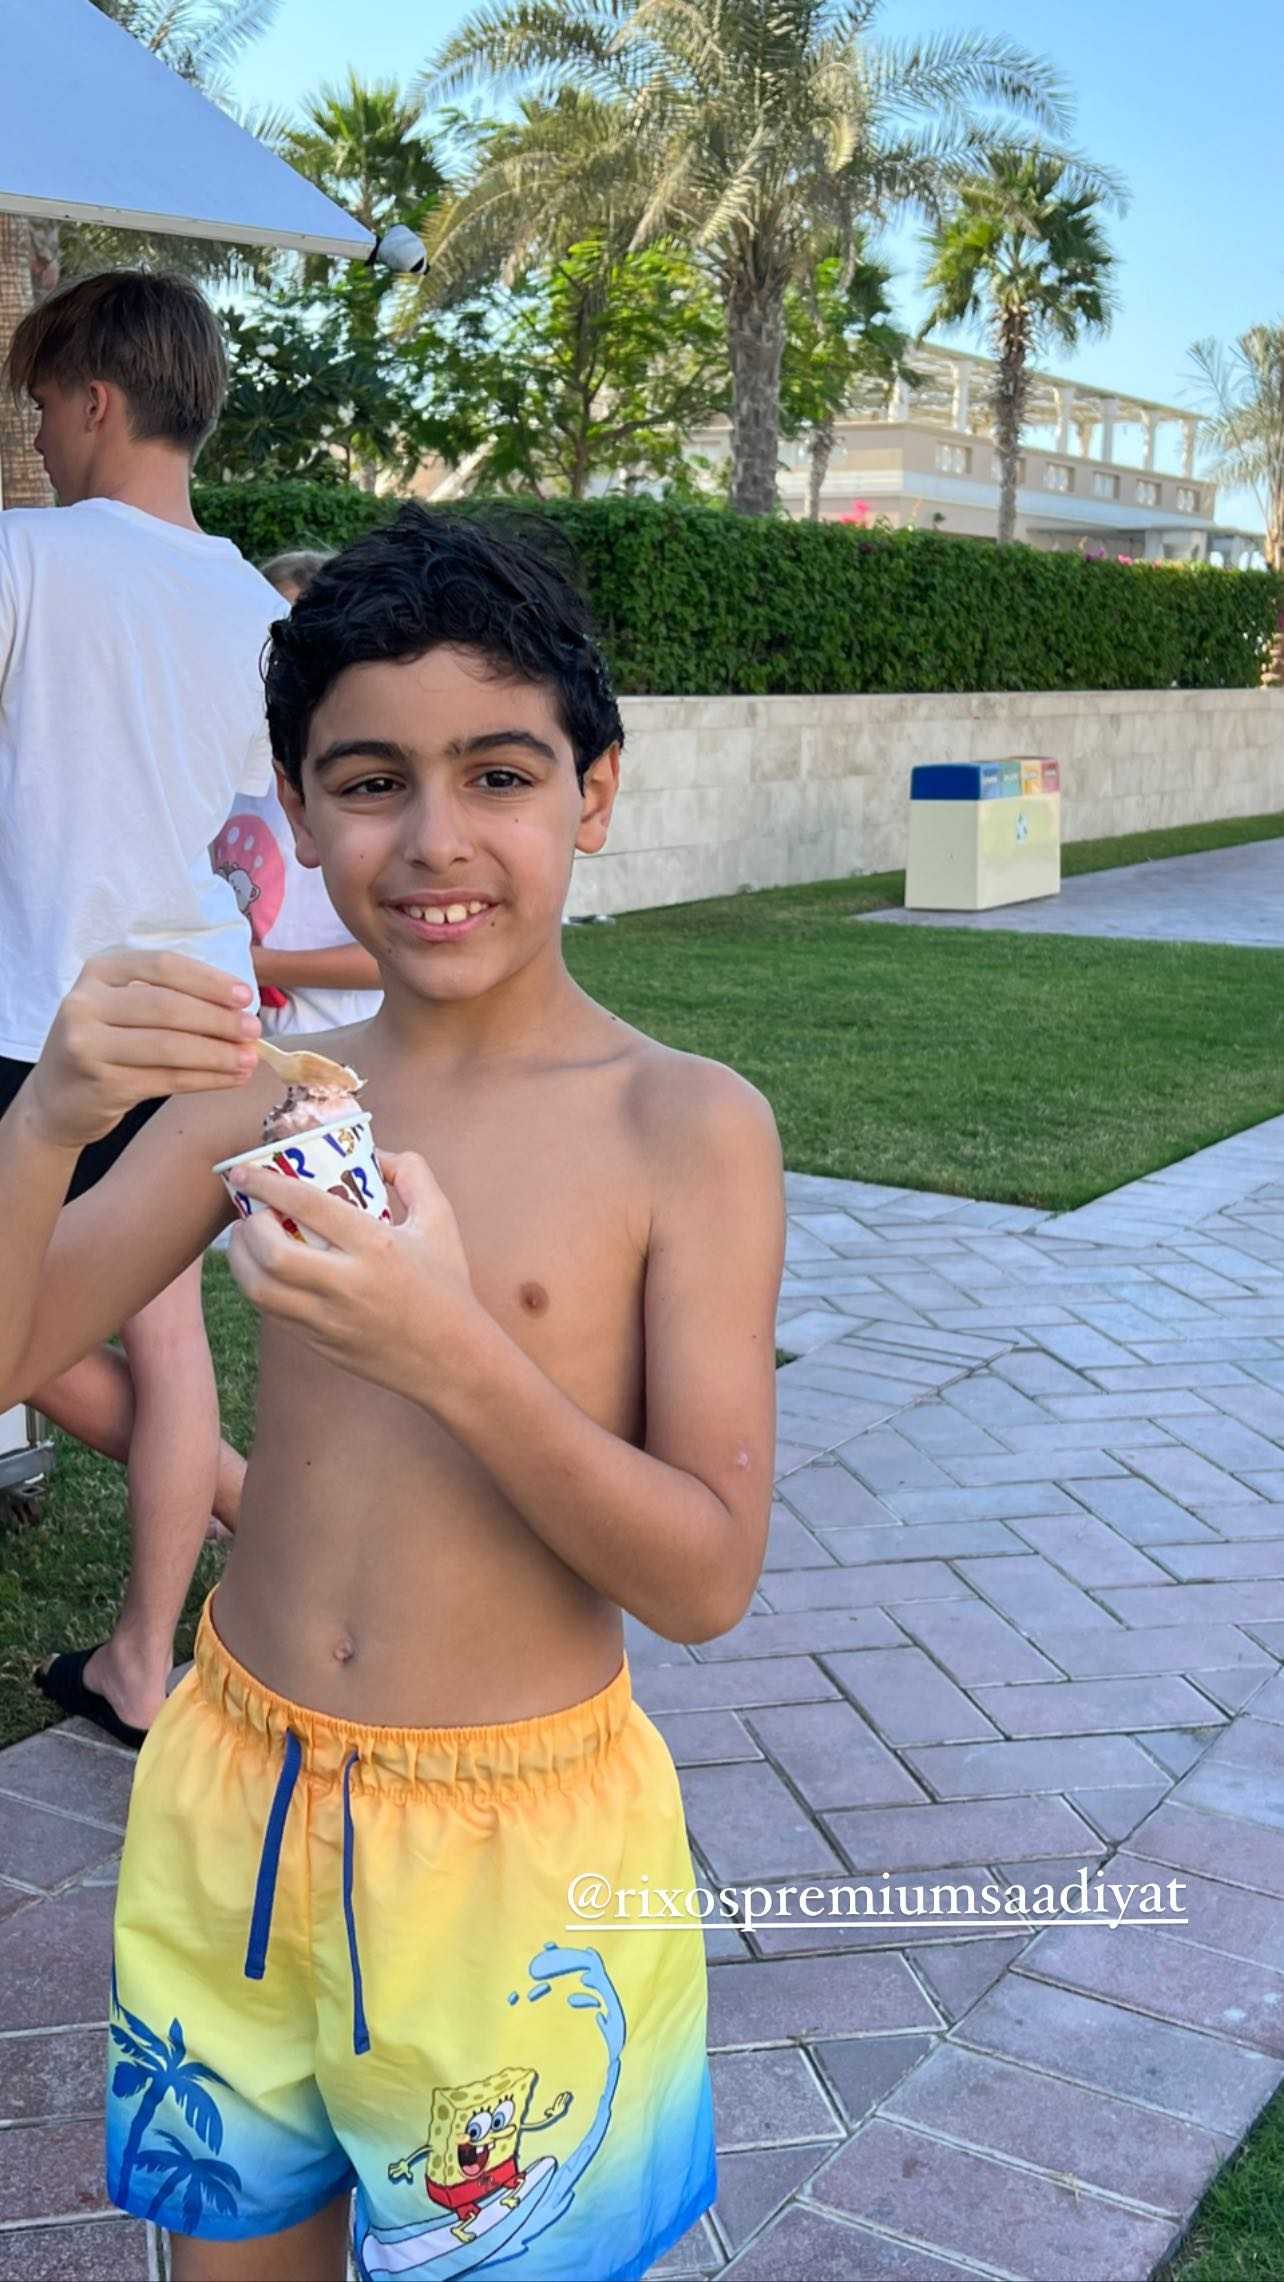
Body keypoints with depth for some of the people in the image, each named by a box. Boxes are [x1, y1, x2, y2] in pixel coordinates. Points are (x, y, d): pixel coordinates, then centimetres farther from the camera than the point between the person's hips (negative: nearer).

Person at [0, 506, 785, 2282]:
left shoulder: (686, 1128, -15)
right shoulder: (263, 1087, -2)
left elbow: (706, 1580, -16)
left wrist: (453, 1354, -30)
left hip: (517, 1848, -3)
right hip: (235, 1803, 4)